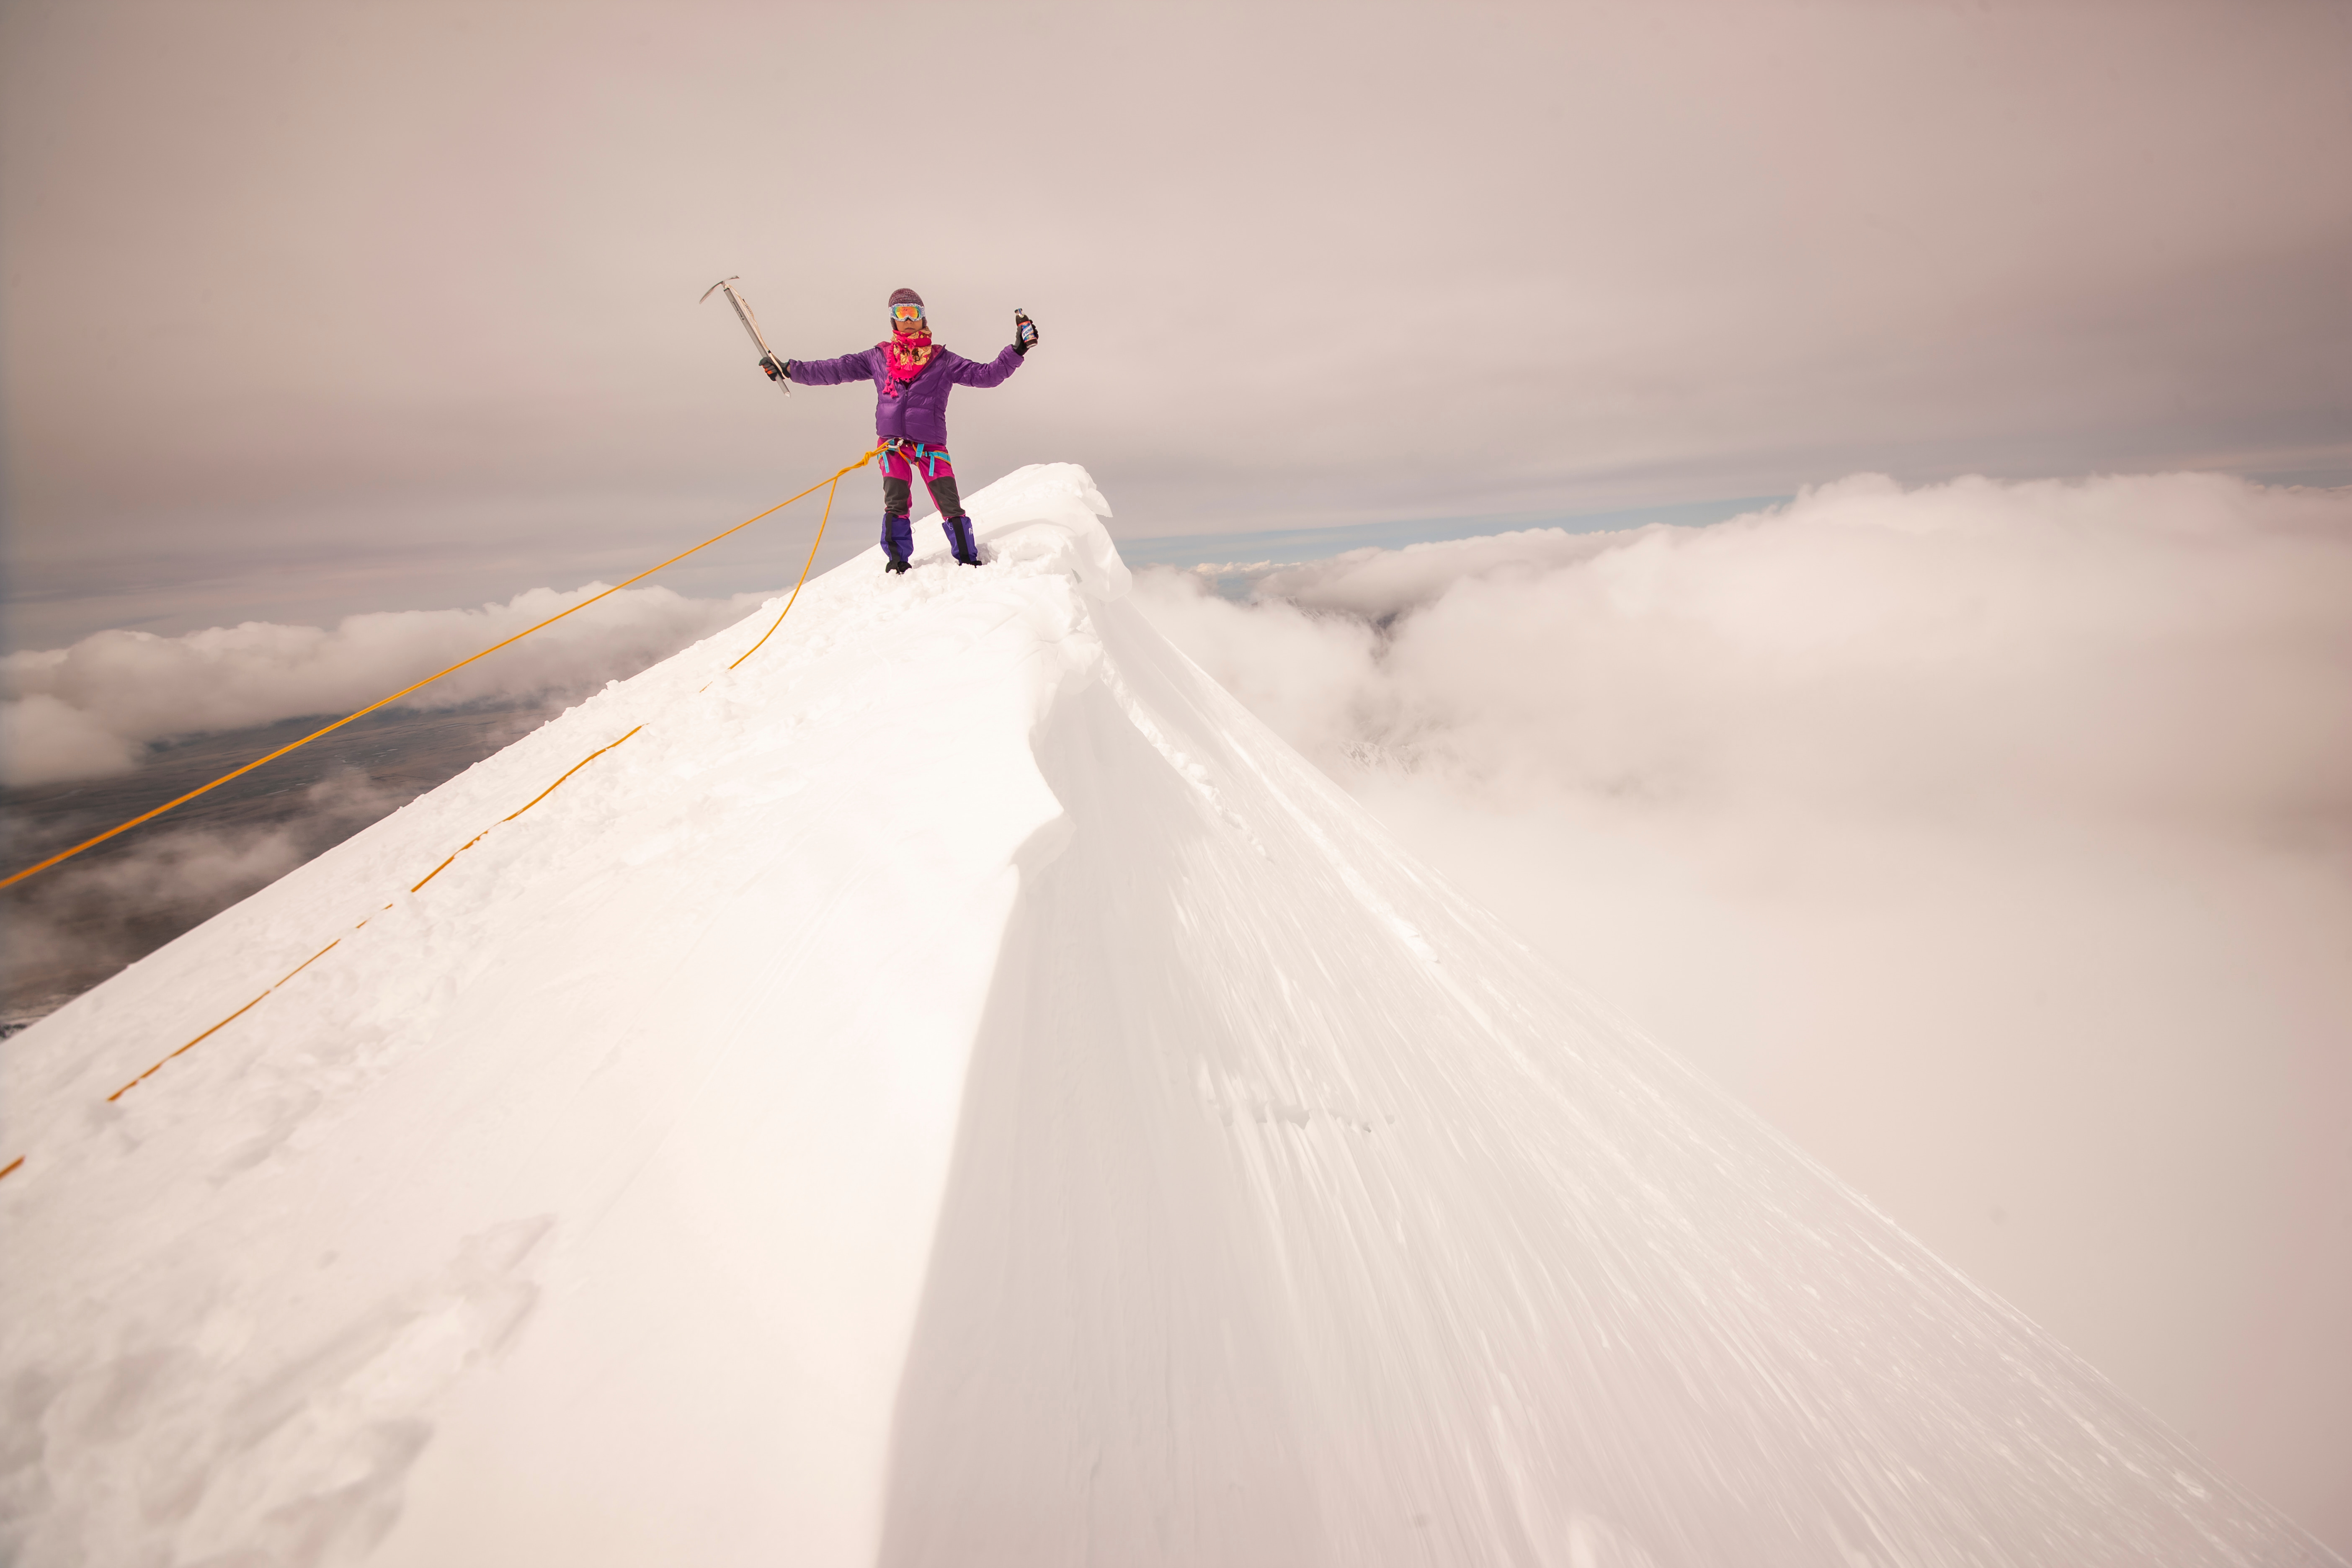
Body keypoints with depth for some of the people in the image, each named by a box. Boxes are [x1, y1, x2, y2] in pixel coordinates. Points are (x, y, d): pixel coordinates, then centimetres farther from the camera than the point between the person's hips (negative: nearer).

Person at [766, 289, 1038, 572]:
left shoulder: (942, 360, 13)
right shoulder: (878, 357, 16)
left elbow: (985, 375, 7)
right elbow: (834, 370, 17)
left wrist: (1017, 350, -1)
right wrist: (789, 370, 14)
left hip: (931, 442, -1)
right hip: (892, 442, 1)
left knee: (950, 506, -10)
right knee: (895, 503, -12)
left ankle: (968, 560, -1)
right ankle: (897, 560, -4)